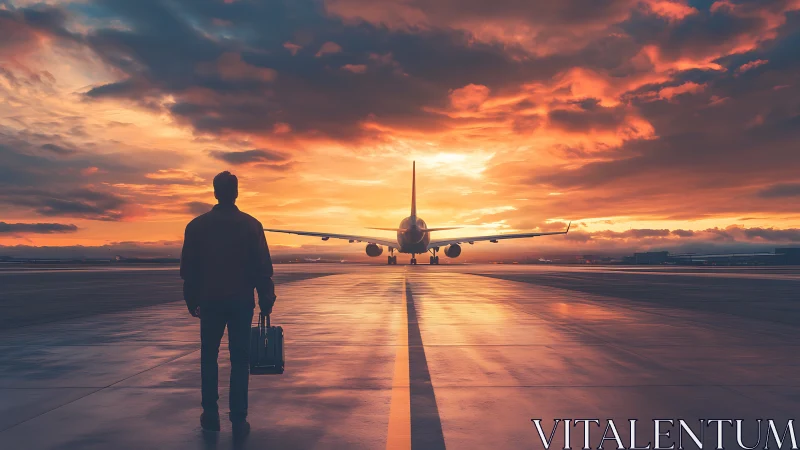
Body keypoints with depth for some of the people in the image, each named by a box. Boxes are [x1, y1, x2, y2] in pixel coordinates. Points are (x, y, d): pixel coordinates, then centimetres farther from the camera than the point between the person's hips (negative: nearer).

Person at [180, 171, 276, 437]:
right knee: (239, 360, 5)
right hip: (242, 302, -1)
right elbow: (263, 269, -4)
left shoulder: (197, 225, 1)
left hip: (210, 302, 1)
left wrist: (192, 301, 12)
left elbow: (188, 268, 3)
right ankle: (239, 420, 5)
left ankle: (211, 415, 15)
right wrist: (266, 301, 2)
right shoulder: (251, 225, -3)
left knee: (209, 358, 15)